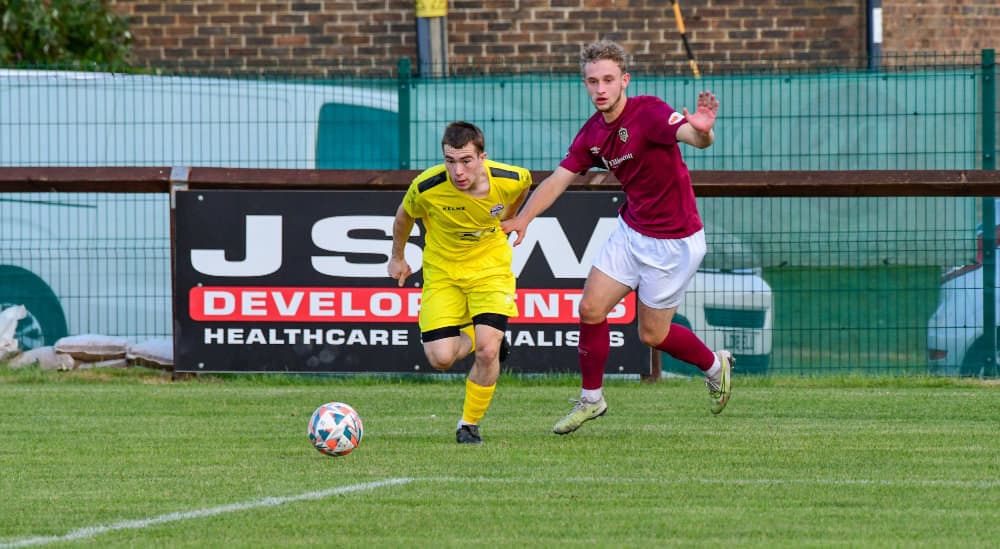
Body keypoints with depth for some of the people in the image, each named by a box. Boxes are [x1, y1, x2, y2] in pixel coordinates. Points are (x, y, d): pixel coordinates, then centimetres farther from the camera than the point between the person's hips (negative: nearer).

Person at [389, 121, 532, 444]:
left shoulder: (509, 180, -22)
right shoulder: (427, 187, -25)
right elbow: (404, 216, 0)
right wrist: (397, 257, 15)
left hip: (490, 267, 0)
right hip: (442, 270, 0)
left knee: (487, 350, -18)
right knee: (441, 358, -12)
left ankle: (470, 425, 6)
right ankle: (480, 337, 25)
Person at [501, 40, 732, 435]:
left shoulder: (648, 112, -22)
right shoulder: (593, 133, 0)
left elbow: (692, 136, -40)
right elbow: (559, 179, 4)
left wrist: (701, 130, -64)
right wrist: (522, 219, -9)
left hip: (674, 241, -7)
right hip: (631, 232, 7)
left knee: (652, 335, 3)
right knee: (590, 309, 0)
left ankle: (715, 366, 31)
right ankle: (591, 399, 17)